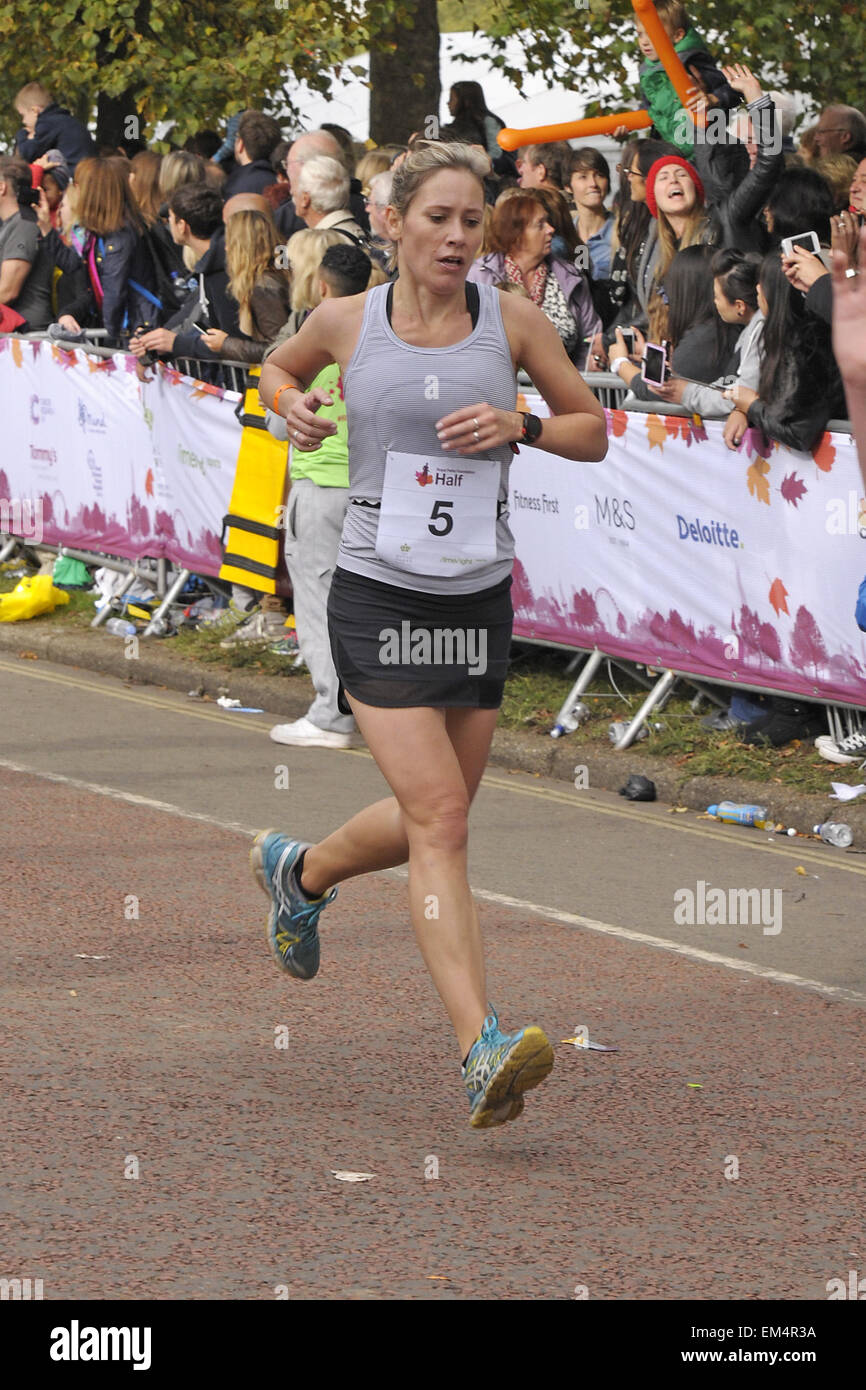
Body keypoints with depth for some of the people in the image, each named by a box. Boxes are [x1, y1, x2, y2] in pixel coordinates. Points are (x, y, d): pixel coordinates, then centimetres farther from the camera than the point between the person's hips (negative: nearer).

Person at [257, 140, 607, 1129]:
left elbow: (594, 434, 8)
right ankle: (483, 1054, -22)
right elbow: (279, 368, 20)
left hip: (479, 600, 4)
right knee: (439, 817, -15)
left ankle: (299, 872, 49)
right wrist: (290, 406, -2)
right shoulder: (346, 321, -1)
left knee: (430, 823, 16)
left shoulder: (512, 322, 1)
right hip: (378, 595, -4)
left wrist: (519, 426, -12)